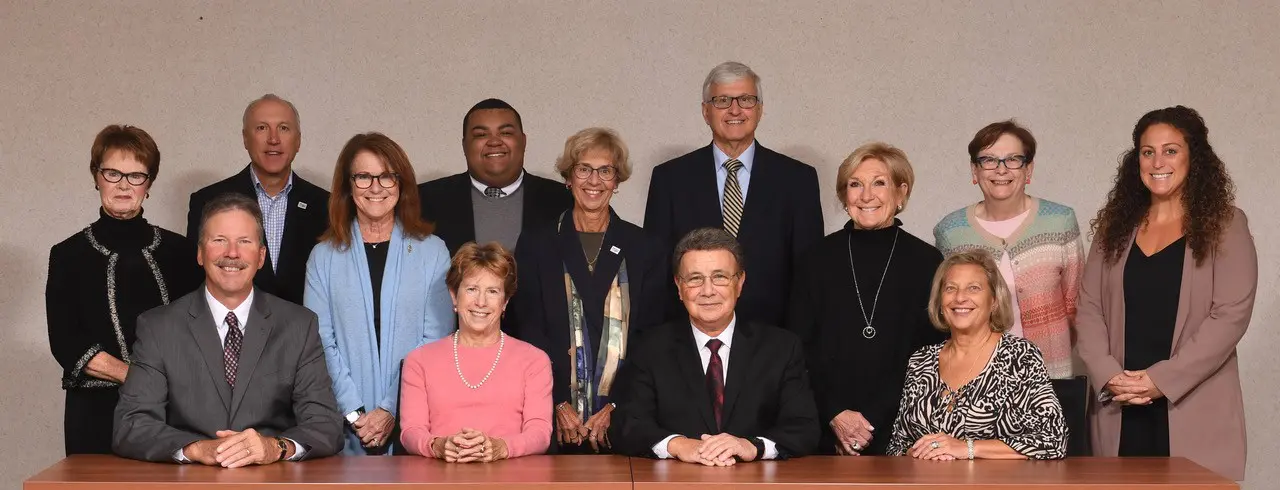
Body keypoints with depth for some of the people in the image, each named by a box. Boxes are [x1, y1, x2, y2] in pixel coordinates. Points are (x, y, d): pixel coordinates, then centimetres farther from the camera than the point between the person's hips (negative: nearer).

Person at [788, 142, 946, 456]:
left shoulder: (926, 262, 2)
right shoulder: (818, 260, 4)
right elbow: (799, 351, 4)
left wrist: (869, 423, -6)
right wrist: (834, 415, -9)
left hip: (899, 433, -1)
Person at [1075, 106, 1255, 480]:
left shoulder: (1225, 226, 2)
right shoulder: (1115, 226, 12)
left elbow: (1230, 315, -7)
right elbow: (1089, 309, 7)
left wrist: (1162, 379, -14)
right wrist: (1108, 375, -10)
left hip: (1193, 412, -3)